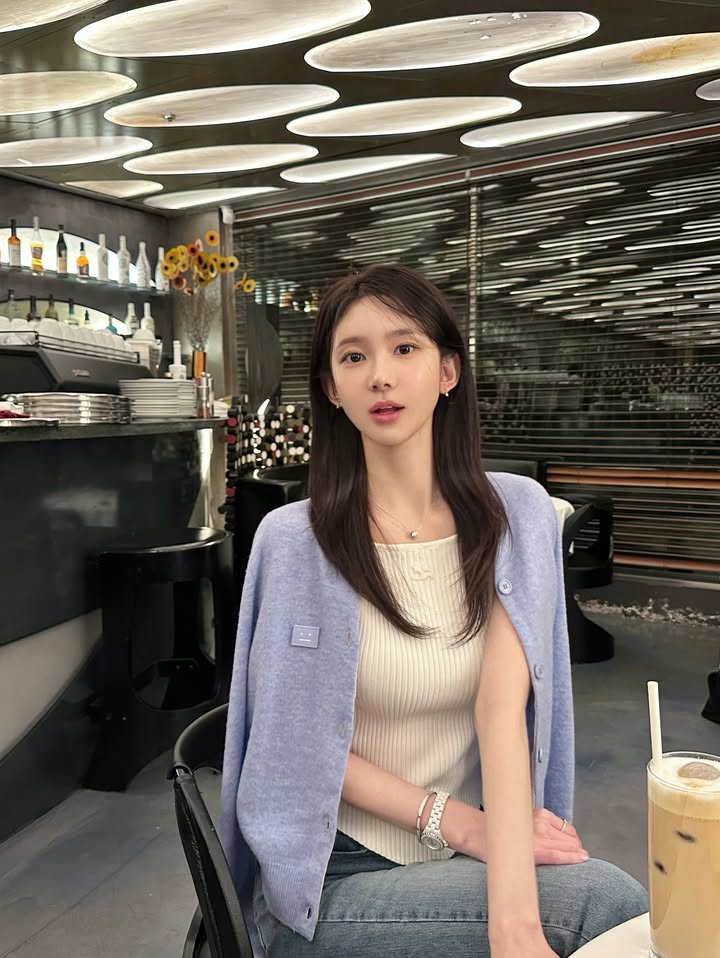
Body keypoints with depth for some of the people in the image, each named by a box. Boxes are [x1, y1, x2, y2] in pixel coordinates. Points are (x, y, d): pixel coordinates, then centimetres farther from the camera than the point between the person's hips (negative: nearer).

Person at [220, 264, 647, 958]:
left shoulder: (516, 514, -6)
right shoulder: (294, 538, -11)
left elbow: (503, 706, -16)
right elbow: (302, 744, -7)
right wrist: (458, 822, -17)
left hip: (468, 867, 3)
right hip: (335, 875, -3)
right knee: (607, 900, -23)